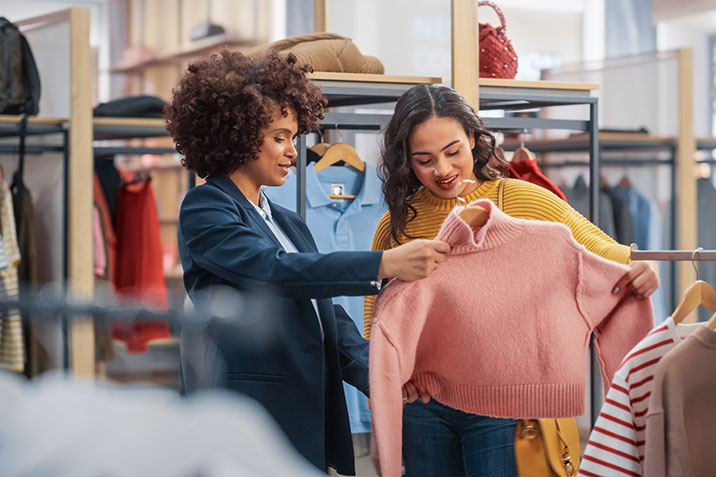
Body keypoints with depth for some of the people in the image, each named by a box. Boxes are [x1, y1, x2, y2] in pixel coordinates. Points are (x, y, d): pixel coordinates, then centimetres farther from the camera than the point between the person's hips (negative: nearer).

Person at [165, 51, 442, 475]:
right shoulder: (204, 210, -6)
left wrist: (375, 371, -5)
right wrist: (385, 265, -28)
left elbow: (327, 313, 13)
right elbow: (275, 270, -22)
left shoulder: (291, 224, 19)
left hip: (312, 421, 7)